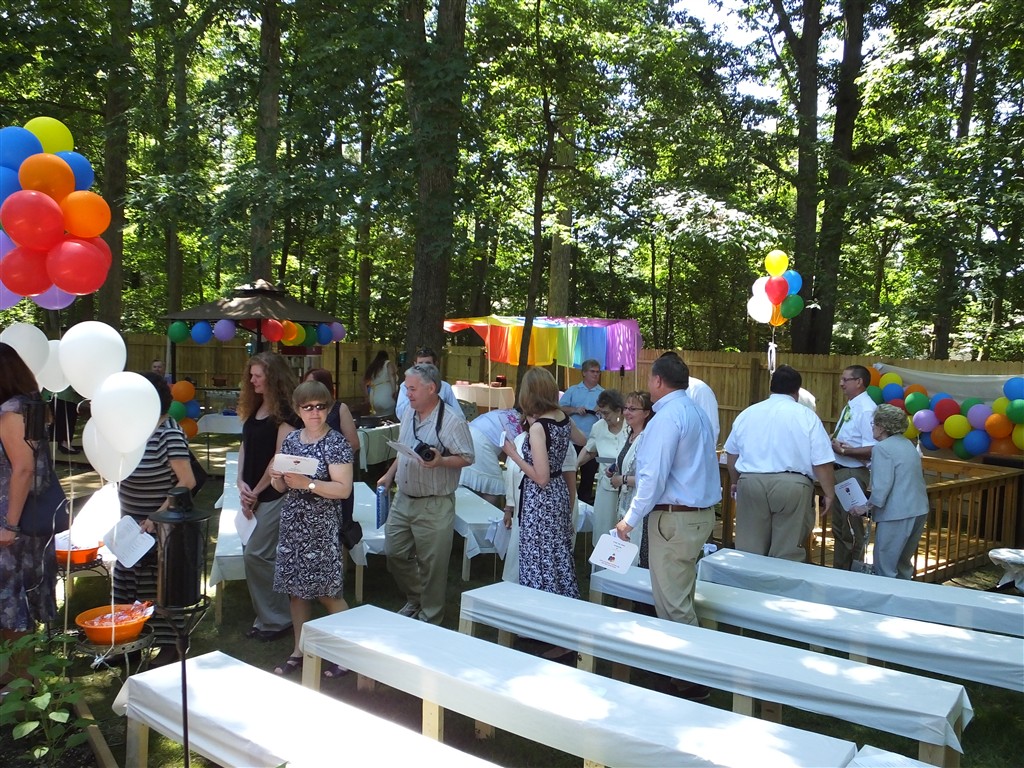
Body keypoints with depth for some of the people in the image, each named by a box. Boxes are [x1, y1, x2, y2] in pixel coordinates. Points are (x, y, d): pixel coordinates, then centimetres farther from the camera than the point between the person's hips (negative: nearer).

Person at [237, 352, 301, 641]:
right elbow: (245, 447, 13)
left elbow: (280, 458, -16)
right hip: (253, 495, 8)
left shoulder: (285, 411, -13)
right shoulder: (253, 408, 11)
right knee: (265, 556, 13)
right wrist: (242, 484, 0)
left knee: (255, 554, -7)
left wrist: (256, 492, -10)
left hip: (275, 494, -8)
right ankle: (267, 619, 24)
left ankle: (276, 619, 7)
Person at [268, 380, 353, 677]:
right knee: (295, 588, 12)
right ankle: (299, 650, 26)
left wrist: (307, 483, -25)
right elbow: (282, 486, 15)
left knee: (327, 592, -1)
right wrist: (278, 479, -8)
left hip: (322, 527, -6)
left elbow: (344, 489, -17)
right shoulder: (291, 439, 8)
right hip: (292, 523, 6)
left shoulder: (336, 443, -10)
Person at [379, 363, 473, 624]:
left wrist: (440, 461, -30)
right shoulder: (408, 414, 8)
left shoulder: (452, 420, -16)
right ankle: (414, 599, 39)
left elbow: (467, 458, -16)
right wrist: (389, 475, 18)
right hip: (403, 499, 8)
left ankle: (429, 618, 22)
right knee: (394, 553, 15)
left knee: (432, 565, 3)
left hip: (434, 506, -7)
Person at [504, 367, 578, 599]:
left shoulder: (538, 428, -22)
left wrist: (513, 454, -13)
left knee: (539, 561, 3)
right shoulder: (562, 417, -1)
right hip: (559, 492, 8)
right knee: (559, 558, 18)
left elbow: (541, 478, -22)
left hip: (540, 500, -8)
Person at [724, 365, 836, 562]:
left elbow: (732, 453, 20)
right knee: (787, 554, 4)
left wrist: (736, 482, 33)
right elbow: (822, 463, -5)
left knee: (749, 551, 11)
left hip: (751, 483, 3)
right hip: (792, 486, -3)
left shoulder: (747, 413, 10)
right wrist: (829, 493, 5)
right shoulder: (807, 416, -1)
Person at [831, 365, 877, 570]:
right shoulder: (849, 407, 10)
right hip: (839, 471, 10)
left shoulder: (866, 409, -18)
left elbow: (872, 450, -24)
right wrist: (833, 440, 1)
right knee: (838, 527, 20)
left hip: (853, 474, -10)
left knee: (852, 530, 2)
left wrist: (843, 450, -22)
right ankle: (839, 571, 33)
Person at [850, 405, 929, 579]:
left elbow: (882, 485, -19)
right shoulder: (908, 444, 15)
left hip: (897, 514, -9)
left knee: (884, 567, -1)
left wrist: (867, 507, -8)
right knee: (903, 563, 20)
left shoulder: (882, 448, -13)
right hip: (919, 510, 9)